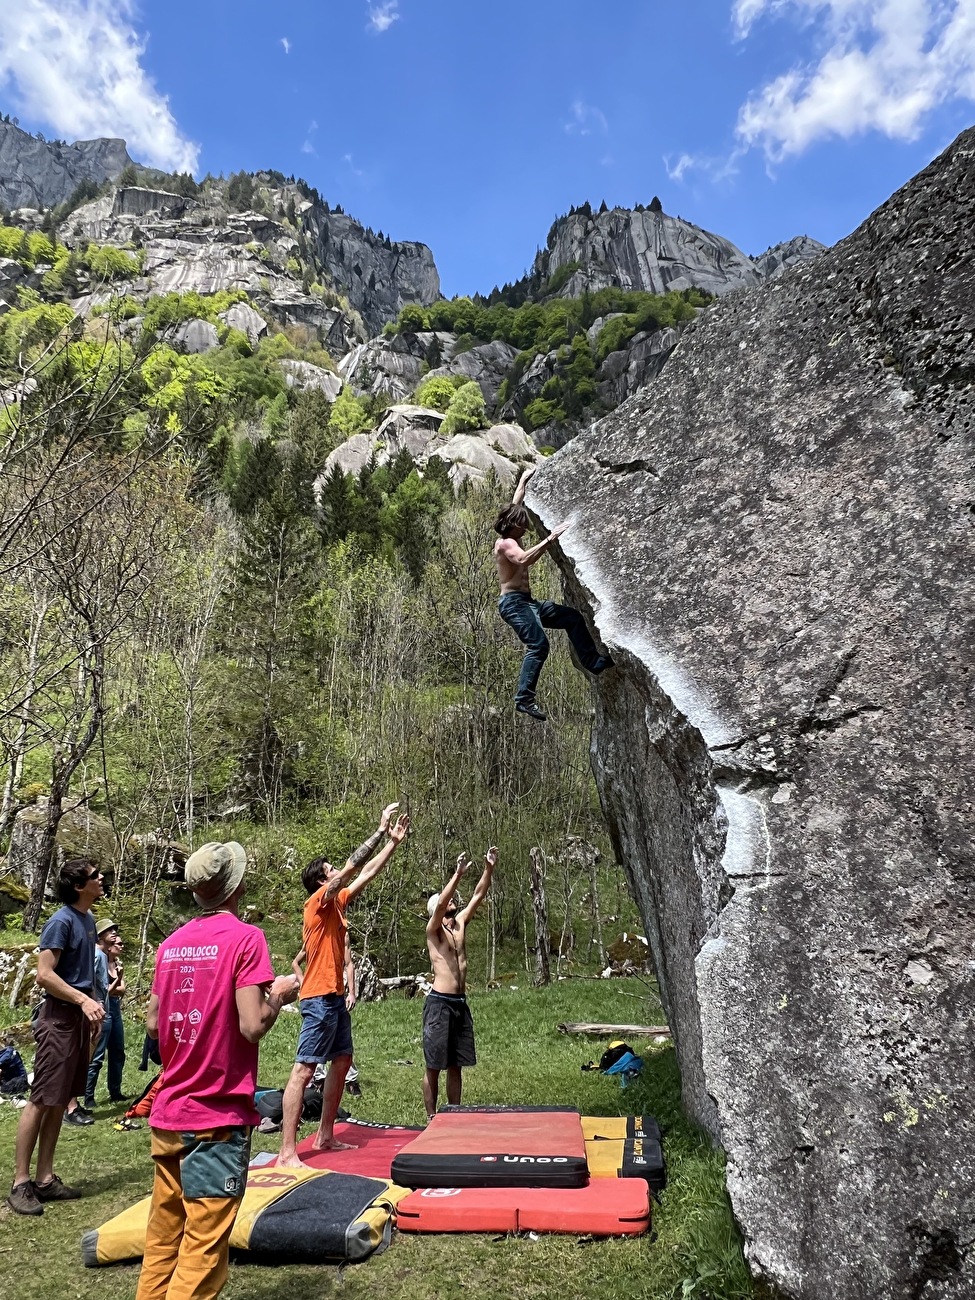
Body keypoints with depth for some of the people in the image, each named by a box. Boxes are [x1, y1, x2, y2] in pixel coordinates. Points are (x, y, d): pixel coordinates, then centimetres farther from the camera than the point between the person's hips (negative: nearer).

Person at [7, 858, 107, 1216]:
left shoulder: (88, 919, 11)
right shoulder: (61, 921, -15)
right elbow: (44, 975, -20)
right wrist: (84, 1000, -24)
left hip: (79, 1017, 8)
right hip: (58, 1018, -8)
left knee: (59, 1102, 12)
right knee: (41, 1101, -3)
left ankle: (45, 1178, 20)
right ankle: (20, 1183, 6)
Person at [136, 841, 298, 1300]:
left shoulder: (171, 943, 5)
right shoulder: (245, 938, -14)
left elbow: (153, 1023, 11)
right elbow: (252, 1026, -19)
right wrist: (279, 995, -1)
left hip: (168, 1115, 7)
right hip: (218, 1118, -6)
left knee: (163, 1238, 17)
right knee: (204, 1248, 2)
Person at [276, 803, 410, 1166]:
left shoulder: (336, 903, 12)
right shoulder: (319, 901, -12)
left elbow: (366, 873, 16)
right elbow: (353, 867, -19)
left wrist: (394, 842, 13)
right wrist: (381, 830, -17)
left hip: (335, 997, 10)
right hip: (320, 999, -10)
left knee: (342, 1062, 16)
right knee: (304, 1069, -9)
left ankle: (326, 1136, 26)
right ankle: (287, 1152, -8)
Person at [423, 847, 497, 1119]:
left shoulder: (460, 923, 11)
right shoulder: (433, 929, -6)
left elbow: (478, 896, 6)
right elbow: (441, 903, -25)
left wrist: (489, 869, -6)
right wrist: (458, 874, -33)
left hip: (460, 1003, 7)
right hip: (439, 1003, -6)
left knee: (456, 1065, 14)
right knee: (434, 1066, 2)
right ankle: (432, 1118, 12)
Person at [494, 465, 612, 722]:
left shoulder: (512, 539, 18)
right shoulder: (506, 543, -10)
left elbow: (515, 506, 33)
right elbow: (524, 560, -32)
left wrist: (524, 479, 40)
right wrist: (550, 539, -35)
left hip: (527, 602, 11)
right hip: (514, 602, -11)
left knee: (573, 617, 6)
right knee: (538, 645, -25)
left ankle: (592, 661, 5)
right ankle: (524, 698, -27)